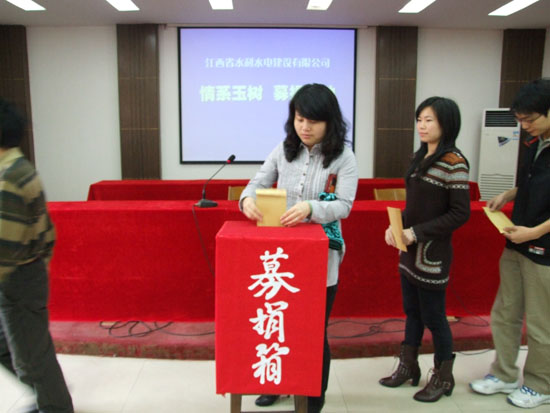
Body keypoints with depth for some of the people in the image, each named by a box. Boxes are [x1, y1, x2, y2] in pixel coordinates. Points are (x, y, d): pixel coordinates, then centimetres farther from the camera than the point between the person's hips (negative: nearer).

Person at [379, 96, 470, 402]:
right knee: (411, 310, 17)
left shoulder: (454, 163, -14)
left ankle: (444, 377, 25)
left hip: (433, 253, -7)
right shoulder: (420, 157, 9)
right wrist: (397, 226, -2)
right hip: (411, 250, 7)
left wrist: (416, 232, -19)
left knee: (433, 316, 5)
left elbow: (460, 214, -17)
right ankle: (409, 367, 33)